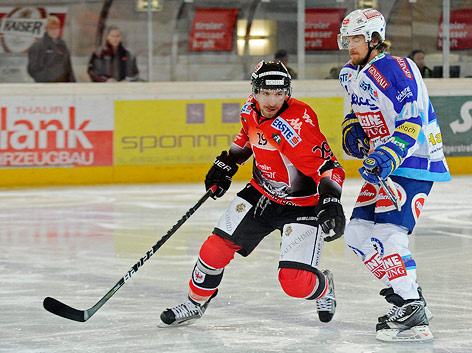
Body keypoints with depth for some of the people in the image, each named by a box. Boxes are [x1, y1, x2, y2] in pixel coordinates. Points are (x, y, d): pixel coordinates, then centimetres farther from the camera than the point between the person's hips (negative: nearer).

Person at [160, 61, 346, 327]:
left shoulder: (298, 123, -31)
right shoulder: (251, 109, -7)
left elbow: (327, 167, -36)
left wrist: (330, 201, -50)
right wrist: (226, 164, 14)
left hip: (303, 203, -6)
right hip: (262, 193, 6)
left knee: (296, 281, -15)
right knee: (216, 247, -1)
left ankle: (323, 288, 22)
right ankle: (195, 304, 24)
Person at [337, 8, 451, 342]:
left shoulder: (398, 69, -18)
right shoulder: (352, 75, 11)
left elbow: (413, 121, -27)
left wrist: (389, 156, -38)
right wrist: (352, 129, 5)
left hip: (415, 163, -10)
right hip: (385, 164, 10)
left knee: (387, 233, -23)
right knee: (358, 233, 6)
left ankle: (414, 316, -21)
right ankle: (410, 296, 15)